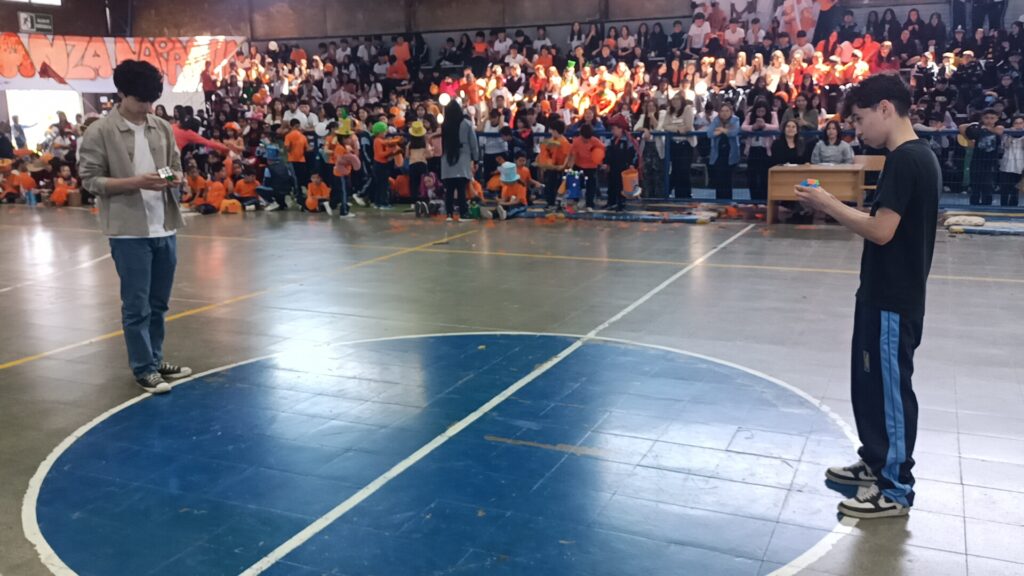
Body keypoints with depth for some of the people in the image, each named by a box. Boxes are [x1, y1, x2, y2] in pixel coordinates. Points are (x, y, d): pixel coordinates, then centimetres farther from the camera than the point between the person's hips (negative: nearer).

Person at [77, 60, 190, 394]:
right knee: (137, 306, 2)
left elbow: (177, 167, 15)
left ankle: (156, 360, 28)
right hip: (129, 232, -5)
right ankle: (144, 369, 13)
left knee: (159, 303, 15)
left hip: (165, 228, 5)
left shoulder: (163, 128, 9)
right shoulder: (99, 132, -6)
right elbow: (90, 181, -7)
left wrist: (175, 178, -8)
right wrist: (135, 182, -19)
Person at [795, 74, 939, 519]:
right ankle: (877, 462, 34)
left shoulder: (904, 160, -20)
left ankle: (896, 488, 14)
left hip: (892, 301, -10)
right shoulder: (918, 156, 11)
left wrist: (828, 204, -15)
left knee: (890, 388, 1)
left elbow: (881, 230, -24)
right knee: (871, 382, 19)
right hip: (887, 295, 10)